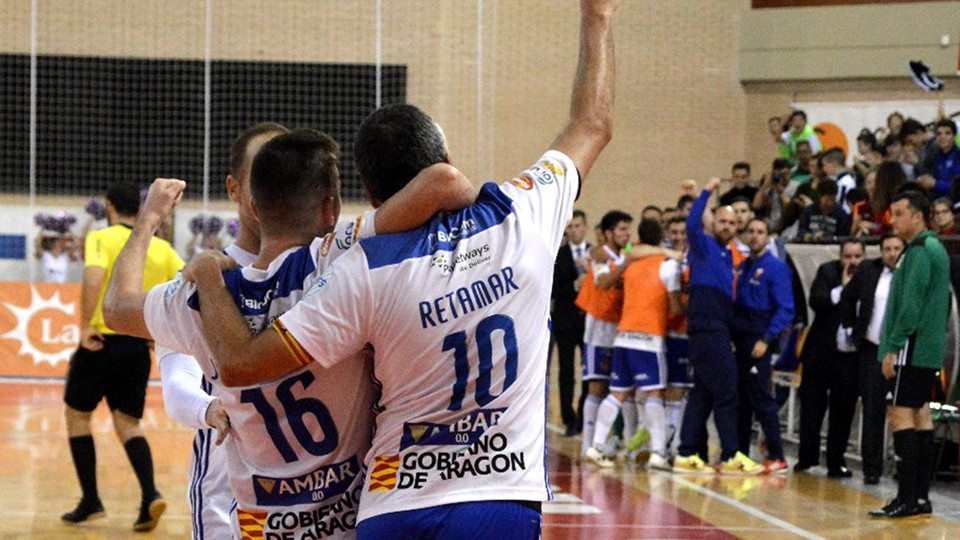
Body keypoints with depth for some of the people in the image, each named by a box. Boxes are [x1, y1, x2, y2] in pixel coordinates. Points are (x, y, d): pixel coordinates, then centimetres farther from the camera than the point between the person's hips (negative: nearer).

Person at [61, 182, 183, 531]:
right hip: (139, 346, 4)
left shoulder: (101, 238, -5)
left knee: (77, 415, 15)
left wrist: (85, 326, -17)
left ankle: (90, 501, 14)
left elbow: (94, 278, -23)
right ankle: (150, 494, -14)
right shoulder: (160, 248, 8)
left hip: (102, 341, -4)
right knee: (128, 424, 9)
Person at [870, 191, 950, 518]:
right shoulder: (935, 249, 19)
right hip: (929, 349, 10)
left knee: (901, 415, -11)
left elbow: (910, 305, -20)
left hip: (912, 347, -10)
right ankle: (921, 497, 11)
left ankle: (907, 499, -14)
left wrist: (892, 347, -19)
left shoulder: (920, 251, -13)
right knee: (920, 417, 10)